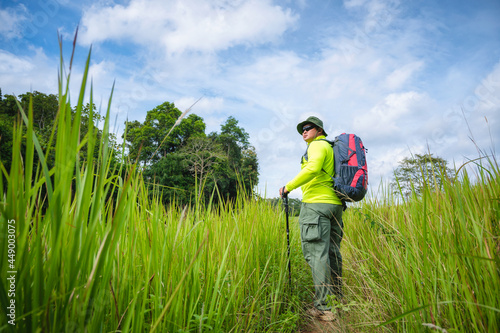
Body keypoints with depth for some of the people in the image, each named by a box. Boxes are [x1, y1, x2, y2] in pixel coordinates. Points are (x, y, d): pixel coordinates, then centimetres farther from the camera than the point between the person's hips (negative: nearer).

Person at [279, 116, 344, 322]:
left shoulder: (317, 145, -3)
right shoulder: (331, 149, 26)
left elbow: (313, 168, -23)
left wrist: (288, 187, -17)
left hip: (316, 204, -10)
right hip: (335, 204, 10)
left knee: (316, 253, -10)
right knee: (332, 252, 12)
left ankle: (323, 307, -8)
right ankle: (337, 300, 21)